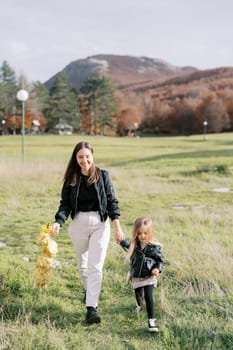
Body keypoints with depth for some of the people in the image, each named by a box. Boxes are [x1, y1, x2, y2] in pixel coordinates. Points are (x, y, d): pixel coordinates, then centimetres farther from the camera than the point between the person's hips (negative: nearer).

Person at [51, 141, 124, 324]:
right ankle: (89, 290, 45)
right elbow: (65, 204, -1)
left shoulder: (103, 175, -4)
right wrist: (58, 222, -19)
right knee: (82, 264, 17)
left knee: (95, 266, -9)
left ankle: (92, 307, -10)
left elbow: (112, 201, -2)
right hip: (78, 224, 3)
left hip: (100, 224, -3)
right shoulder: (71, 179, 0)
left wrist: (117, 226, -8)